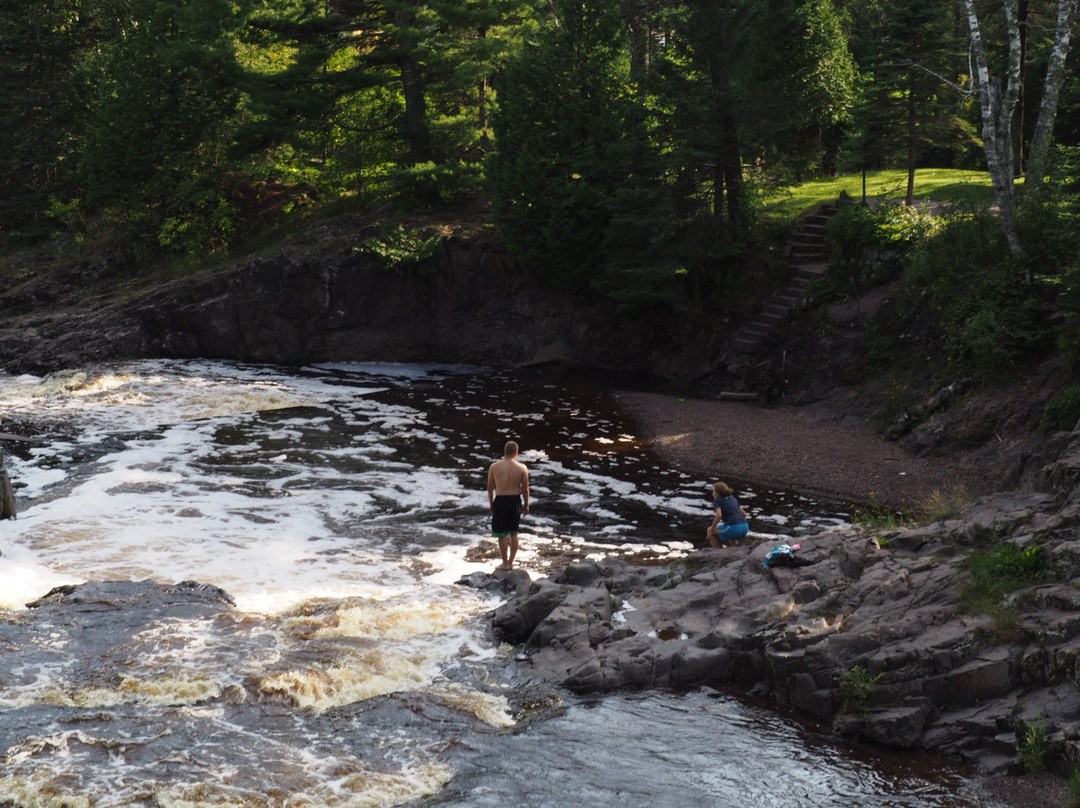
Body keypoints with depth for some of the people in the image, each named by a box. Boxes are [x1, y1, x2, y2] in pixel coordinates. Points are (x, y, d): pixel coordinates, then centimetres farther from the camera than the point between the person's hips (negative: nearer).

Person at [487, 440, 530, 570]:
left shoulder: (494, 467, -7)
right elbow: (525, 489, -2)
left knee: (501, 534, 7)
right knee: (513, 533, 15)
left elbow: (490, 487, 1)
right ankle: (511, 563, 20)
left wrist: (491, 503, 14)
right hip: (515, 501, 2)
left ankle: (505, 563, 12)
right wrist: (526, 505, 11)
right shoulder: (522, 468, -6)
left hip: (500, 501, -2)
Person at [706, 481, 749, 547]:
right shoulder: (733, 499, 24)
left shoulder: (717, 501, 5)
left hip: (733, 528, -7)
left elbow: (719, 515, -13)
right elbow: (744, 514, 20)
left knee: (709, 530, 15)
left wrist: (711, 531, -9)